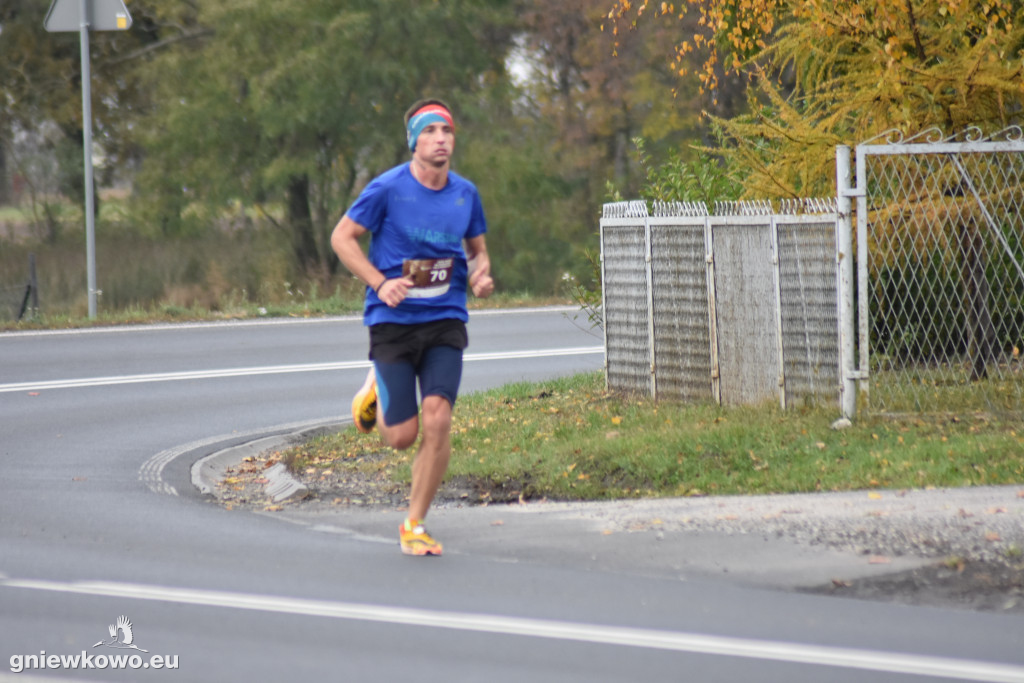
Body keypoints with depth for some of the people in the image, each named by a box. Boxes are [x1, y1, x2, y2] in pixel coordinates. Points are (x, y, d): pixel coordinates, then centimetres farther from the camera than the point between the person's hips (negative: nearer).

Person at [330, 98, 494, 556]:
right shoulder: (388, 188, -8)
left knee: (437, 420, -15)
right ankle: (376, 391, 34)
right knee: (402, 436, -4)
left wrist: (480, 276, -2)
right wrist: (380, 284, -14)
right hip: (393, 321, -3)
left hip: (445, 321, 3)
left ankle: (414, 526, 0)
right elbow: (341, 237, -2)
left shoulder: (465, 193, 5)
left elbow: (477, 248, 21)